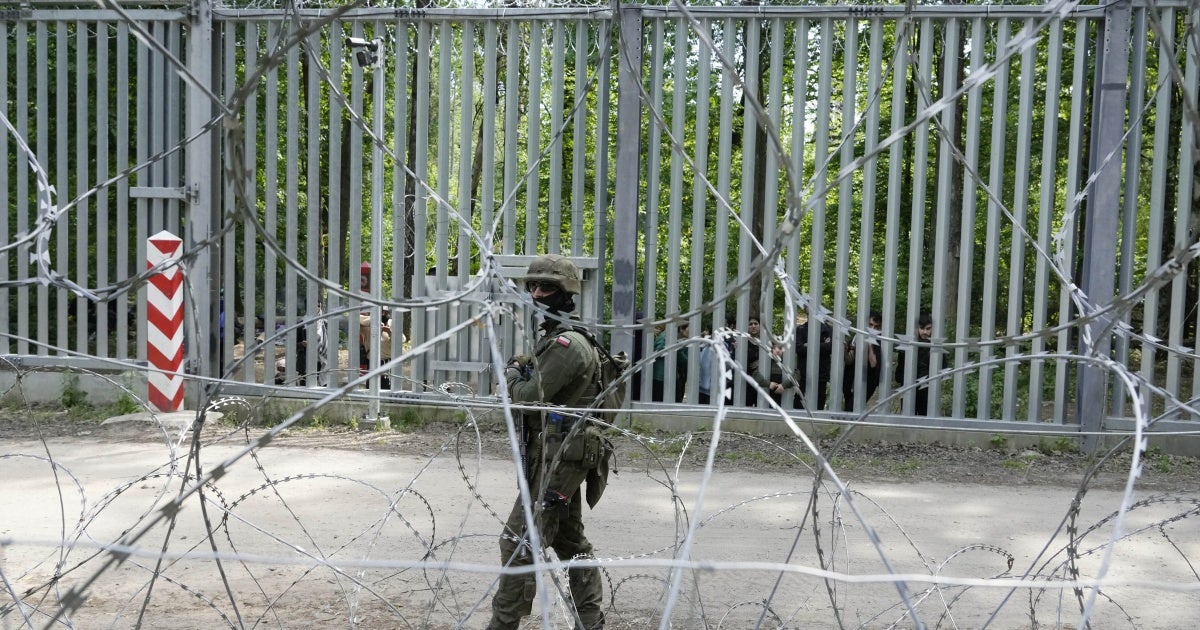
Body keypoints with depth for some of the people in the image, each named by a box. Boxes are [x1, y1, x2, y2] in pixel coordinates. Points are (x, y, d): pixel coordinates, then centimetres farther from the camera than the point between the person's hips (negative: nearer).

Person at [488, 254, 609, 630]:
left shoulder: (567, 344, -17)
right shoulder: (553, 338, 16)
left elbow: (528, 397, -20)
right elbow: (540, 390, 20)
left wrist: (511, 374, -1)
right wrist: (522, 372, 1)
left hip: (558, 457, -11)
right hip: (561, 454, 11)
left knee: (519, 541, -7)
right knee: (570, 542, 16)